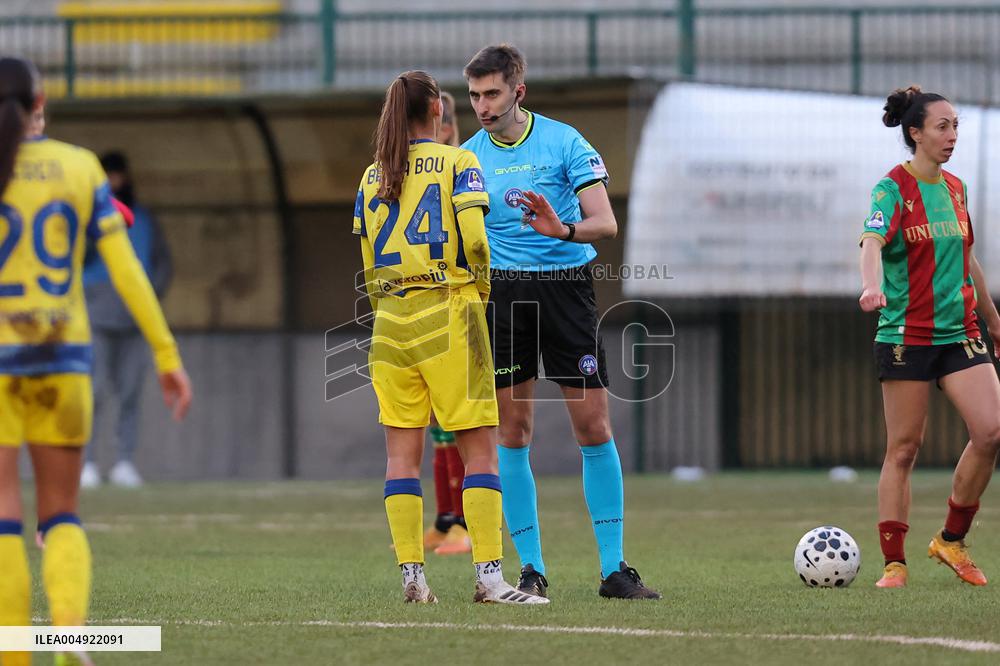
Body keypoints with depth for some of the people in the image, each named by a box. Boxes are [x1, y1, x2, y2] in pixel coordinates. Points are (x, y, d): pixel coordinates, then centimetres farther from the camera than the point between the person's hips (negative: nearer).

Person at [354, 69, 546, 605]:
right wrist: (482, 287, 5)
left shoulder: (372, 177, 11)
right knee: (479, 448, -3)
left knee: (402, 453, 6)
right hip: (448, 313, -4)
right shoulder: (457, 164, -2)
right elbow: (474, 239, -12)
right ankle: (488, 574, -11)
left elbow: (368, 265, 13)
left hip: (391, 319, 5)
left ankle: (411, 574, 2)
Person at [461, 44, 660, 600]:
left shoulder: (564, 142, -3)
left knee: (595, 427, -3)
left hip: (567, 284, -2)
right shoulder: (469, 157, 5)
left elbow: (606, 223, -8)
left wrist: (565, 230, -28)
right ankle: (532, 570, 6)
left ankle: (614, 569, 2)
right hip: (503, 291, 2)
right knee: (514, 433, -1)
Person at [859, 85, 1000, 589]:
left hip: (960, 333, 5)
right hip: (907, 334, -5)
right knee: (903, 448, -3)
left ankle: (952, 541, 6)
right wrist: (871, 285, -44)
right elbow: (873, 241, -24)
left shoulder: (955, 188, 13)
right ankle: (894, 563, 4)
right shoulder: (893, 187, -7)